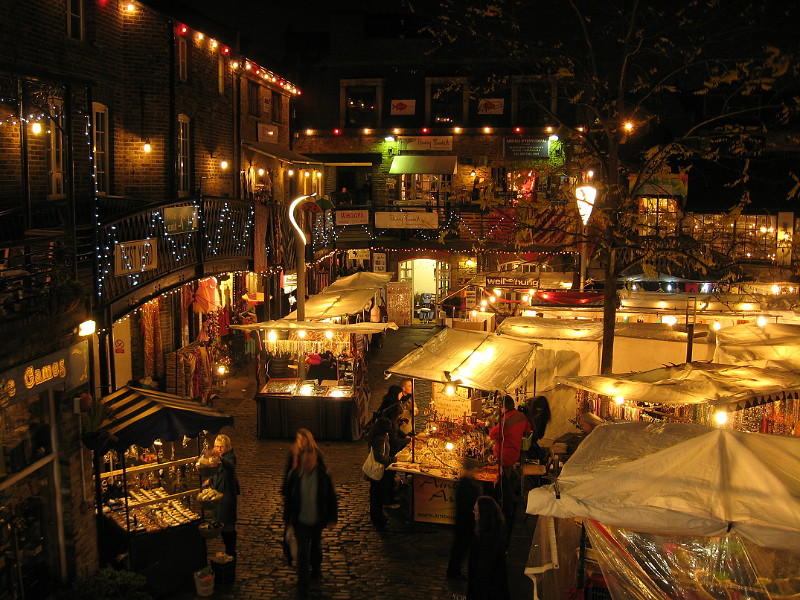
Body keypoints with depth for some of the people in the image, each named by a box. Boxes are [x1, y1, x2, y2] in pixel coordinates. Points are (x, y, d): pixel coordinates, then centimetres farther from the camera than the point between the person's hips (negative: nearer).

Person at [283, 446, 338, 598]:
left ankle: (316, 571, 50)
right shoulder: (294, 475, -14)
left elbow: (331, 497, -6)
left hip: (317, 521, 1)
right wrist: (288, 517, 5)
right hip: (300, 521, -1)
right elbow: (288, 498, -1)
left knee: (316, 547, 23)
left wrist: (332, 517, -3)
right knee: (303, 552, -3)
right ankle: (303, 586, 8)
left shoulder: (323, 475, -15)